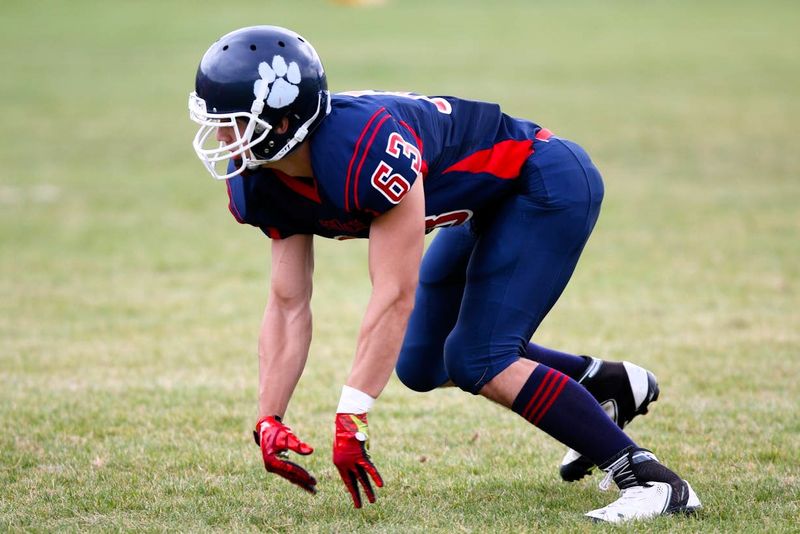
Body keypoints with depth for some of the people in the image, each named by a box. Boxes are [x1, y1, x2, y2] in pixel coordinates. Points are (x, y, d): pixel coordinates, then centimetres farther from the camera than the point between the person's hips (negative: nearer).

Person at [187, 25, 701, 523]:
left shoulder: (367, 146, -37)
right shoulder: (261, 184, -10)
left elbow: (396, 296, -34)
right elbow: (288, 305, -4)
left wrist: (351, 420, -33)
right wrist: (269, 420, -13)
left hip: (549, 184, -9)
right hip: (491, 202, 9)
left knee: (477, 361, -18)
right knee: (422, 365, 14)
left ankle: (652, 480, -15)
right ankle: (607, 383, 26)